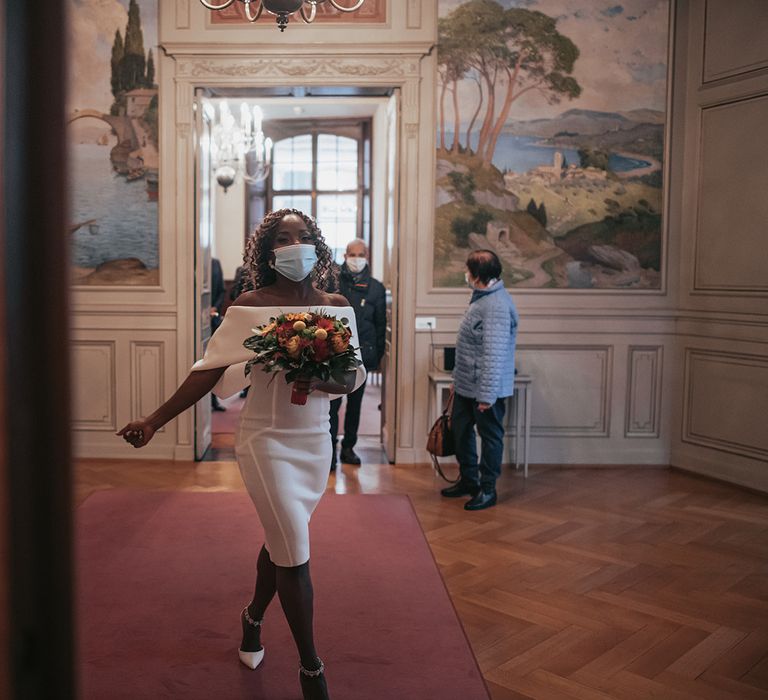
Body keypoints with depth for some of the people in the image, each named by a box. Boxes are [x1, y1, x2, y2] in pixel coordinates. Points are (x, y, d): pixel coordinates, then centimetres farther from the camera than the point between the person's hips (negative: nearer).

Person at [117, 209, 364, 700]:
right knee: (295, 555, -3)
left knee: (281, 541, 20)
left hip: (316, 440, 4)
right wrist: (156, 420, -15)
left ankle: (253, 618, 48)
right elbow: (210, 372, -9)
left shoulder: (336, 306, 0)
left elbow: (356, 375, -1)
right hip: (268, 440, -4)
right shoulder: (251, 306, -9)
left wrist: (323, 381, -22)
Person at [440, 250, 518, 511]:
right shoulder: (481, 297, 9)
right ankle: (468, 480, 35)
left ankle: (487, 489, 19)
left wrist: (487, 394, -26)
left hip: (485, 388, -10)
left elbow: (494, 354, -27)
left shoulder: (497, 306, -24)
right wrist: (458, 379, 20)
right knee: (460, 430, 19)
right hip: (467, 385, 10)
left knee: (490, 436, 5)